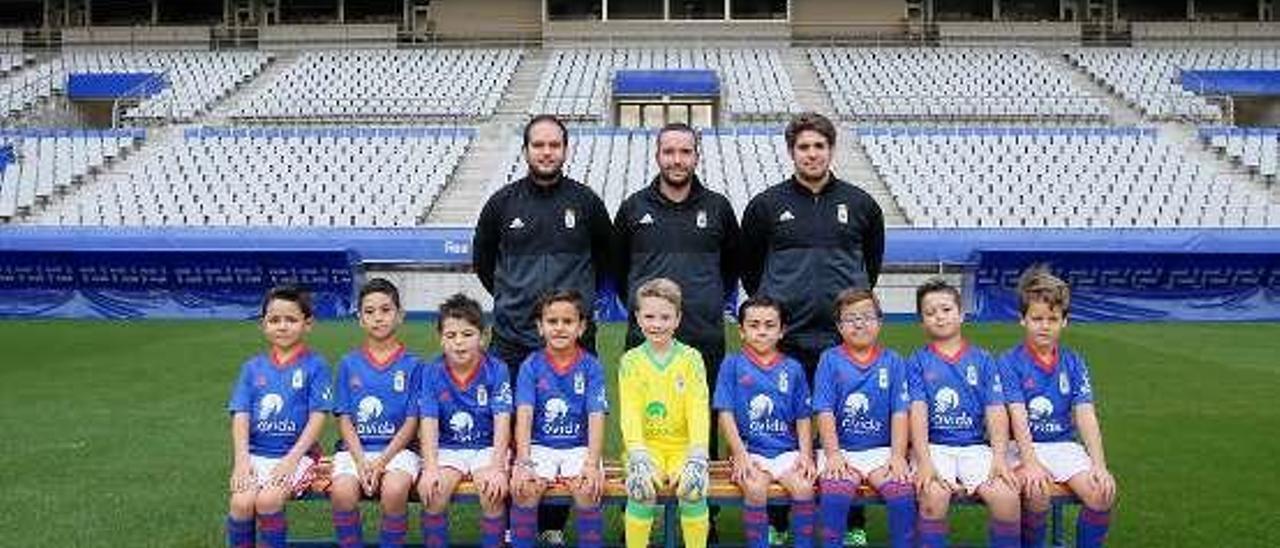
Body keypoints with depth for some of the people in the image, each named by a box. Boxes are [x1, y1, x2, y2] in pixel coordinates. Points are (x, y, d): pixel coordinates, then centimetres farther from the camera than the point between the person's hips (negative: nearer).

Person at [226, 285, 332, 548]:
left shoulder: (315, 366, -1)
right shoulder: (252, 368, 10)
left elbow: (317, 418, -6)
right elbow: (240, 416, 2)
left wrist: (291, 459, -16)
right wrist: (241, 459, -12)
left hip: (297, 454, -3)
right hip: (256, 454, 3)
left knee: (267, 500, -27)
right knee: (241, 502, -23)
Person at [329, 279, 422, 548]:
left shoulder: (412, 365, 3)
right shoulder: (349, 364, 8)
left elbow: (411, 423, -1)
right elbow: (344, 420, 4)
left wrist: (382, 462, -13)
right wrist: (361, 462, -11)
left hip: (397, 448, -2)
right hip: (355, 449, 2)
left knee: (394, 490, -32)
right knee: (342, 492, -28)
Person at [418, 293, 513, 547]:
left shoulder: (496, 370, -8)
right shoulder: (432, 373, -3)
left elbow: (502, 422, -14)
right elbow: (429, 423, -10)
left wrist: (496, 467, -26)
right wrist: (430, 468, -24)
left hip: (487, 448, -1)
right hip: (447, 449, 1)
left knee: (493, 492, -27)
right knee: (431, 491, -25)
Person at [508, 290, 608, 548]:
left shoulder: (591, 367, 0)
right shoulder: (531, 366, 1)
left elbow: (596, 418, -7)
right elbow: (524, 416, -9)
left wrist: (592, 464, -20)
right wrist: (523, 463, -22)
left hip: (579, 446, 0)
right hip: (540, 446, 0)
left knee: (588, 489, -27)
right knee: (524, 487, -26)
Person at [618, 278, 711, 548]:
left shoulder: (691, 358, 1)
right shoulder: (630, 361, 1)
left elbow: (699, 410, -8)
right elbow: (630, 413, -9)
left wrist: (697, 458, -23)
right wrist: (639, 459, -24)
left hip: (683, 445, 0)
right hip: (646, 445, 0)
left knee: (693, 489, -27)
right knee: (642, 490, -28)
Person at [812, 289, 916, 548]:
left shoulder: (893, 361, 8)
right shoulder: (830, 360, 4)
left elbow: (900, 413, 2)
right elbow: (825, 412, -3)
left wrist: (898, 455, -9)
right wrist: (833, 454, -13)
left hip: (881, 450, 2)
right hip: (840, 449, -1)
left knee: (903, 492, -25)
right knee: (836, 493, -30)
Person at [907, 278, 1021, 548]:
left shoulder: (983, 360, 12)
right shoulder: (918, 362, 6)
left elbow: (996, 412, 4)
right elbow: (918, 413, -5)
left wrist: (999, 457, -11)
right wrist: (924, 461, -19)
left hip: (975, 446, 2)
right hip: (935, 447, -2)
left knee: (1007, 496, -24)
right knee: (933, 495, -31)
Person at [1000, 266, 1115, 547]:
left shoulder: (1074, 363, 7)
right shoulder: (1010, 362, -4)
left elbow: (1086, 416, -2)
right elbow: (1018, 418, -14)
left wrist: (1099, 465, -15)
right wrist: (1031, 463, -27)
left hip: (1064, 445, 4)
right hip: (1024, 447, -3)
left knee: (1104, 492, -21)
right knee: (1038, 491, -32)